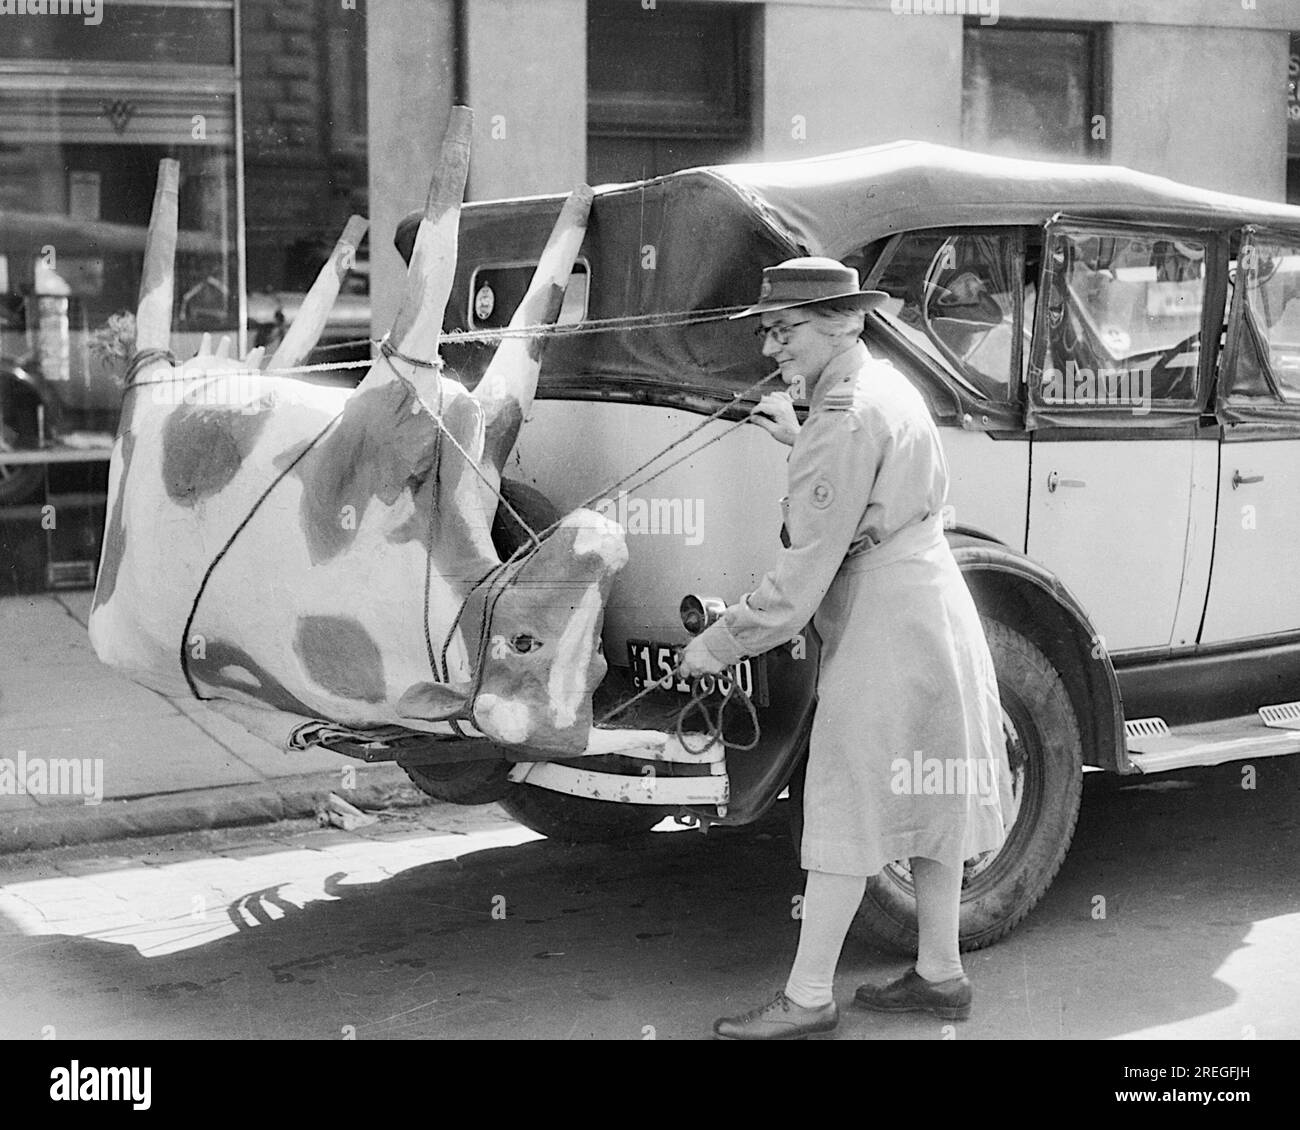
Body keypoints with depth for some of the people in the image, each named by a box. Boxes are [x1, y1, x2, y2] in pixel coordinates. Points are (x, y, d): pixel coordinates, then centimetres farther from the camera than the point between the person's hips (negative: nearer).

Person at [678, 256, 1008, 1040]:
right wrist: (798, 439, 15)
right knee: (927, 799, 15)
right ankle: (940, 974, 24)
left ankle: (808, 999, 2)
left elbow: (806, 571, -22)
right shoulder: (886, 383, 11)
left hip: (885, 630, -10)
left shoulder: (846, 416, -20)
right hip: (931, 613, 10)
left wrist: (720, 643, -15)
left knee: (845, 808, -4)